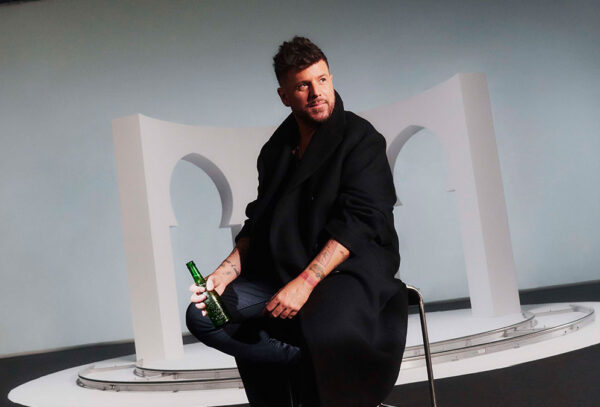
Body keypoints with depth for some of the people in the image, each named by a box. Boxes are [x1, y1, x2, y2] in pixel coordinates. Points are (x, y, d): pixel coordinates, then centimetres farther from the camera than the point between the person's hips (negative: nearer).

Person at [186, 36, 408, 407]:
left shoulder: (359, 138, -4)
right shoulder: (276, 150, 14)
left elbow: (357, 223, -15)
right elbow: (258, 224, 15)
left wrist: (305, 283, -24)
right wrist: (225, 273, -2)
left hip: (350, 269, -6)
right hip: (281, 272, 6)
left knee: (324, 329, -38)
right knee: (201, 315, -10)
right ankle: (307, 360, -11)